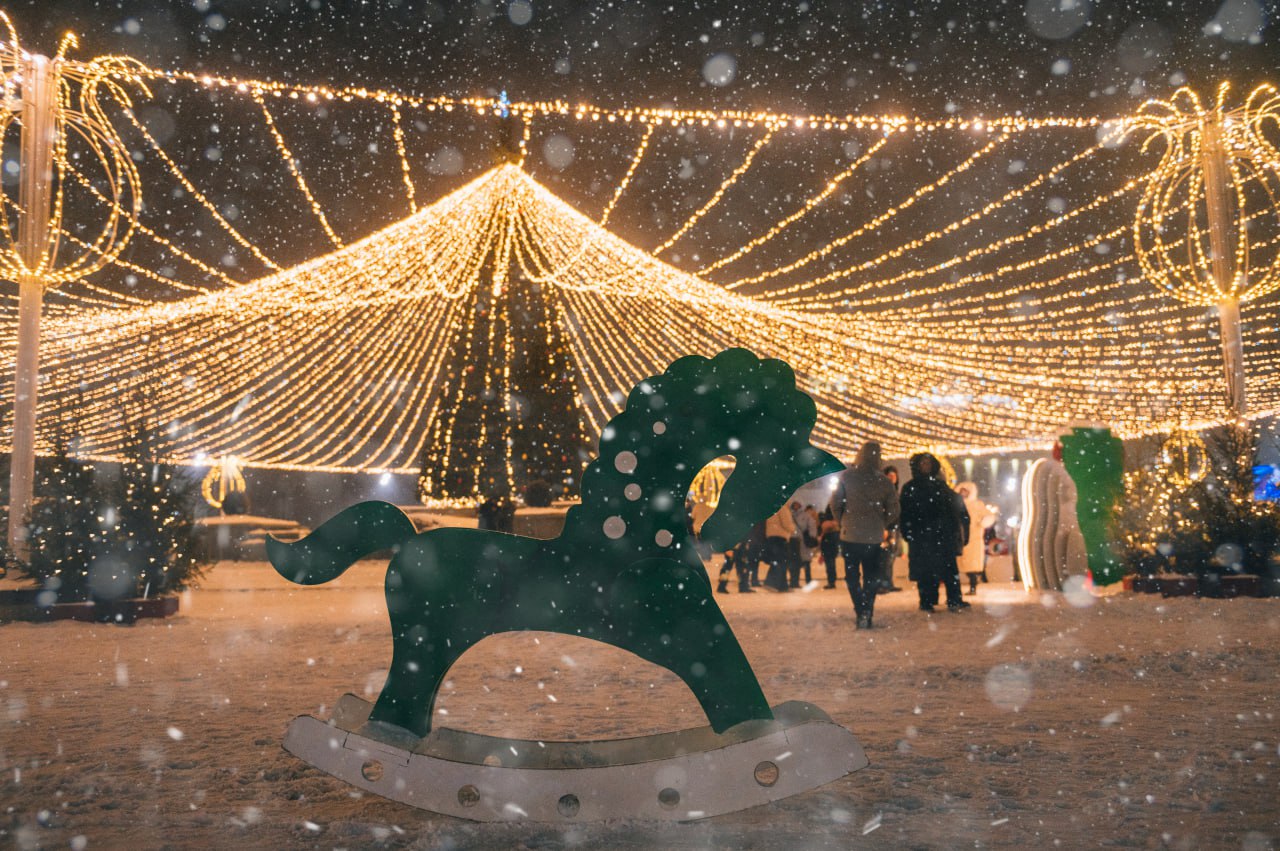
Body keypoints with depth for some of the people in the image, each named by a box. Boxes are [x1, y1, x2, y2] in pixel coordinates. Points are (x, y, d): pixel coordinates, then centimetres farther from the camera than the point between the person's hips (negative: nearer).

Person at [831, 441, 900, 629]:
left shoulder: (846, 476, -6)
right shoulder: (884, 481, -2)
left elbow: (835, 503, -7)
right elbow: (893, 510, -1)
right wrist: (881, 525, 14)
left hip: (850, 534, -1)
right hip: (874, 537, 1)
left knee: (852, 576, 8)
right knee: (871, 577, 11)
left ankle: (861, 612, -3)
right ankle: (867, 612, -2)